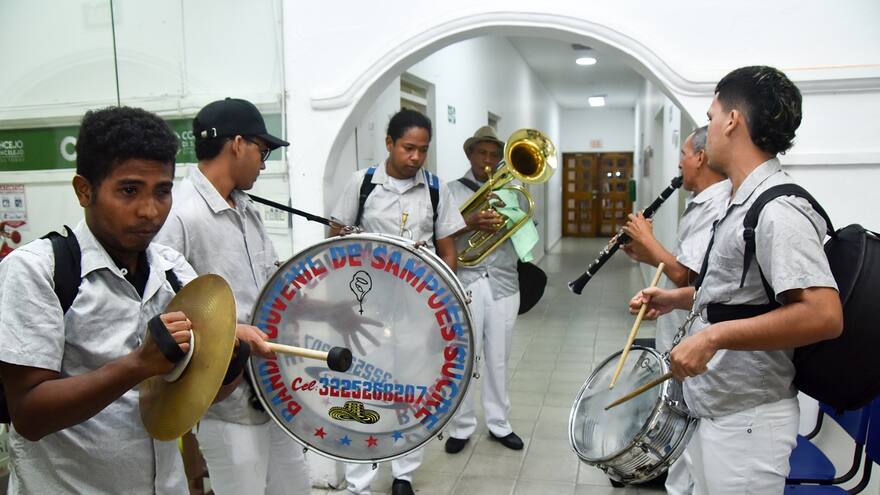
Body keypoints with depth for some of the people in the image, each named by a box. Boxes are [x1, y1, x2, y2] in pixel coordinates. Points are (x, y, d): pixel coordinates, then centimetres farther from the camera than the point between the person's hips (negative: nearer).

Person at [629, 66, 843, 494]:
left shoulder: (778, 209, -22)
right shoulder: (746, 202, 10)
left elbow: (824, 315, -31)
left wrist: (713, 336, -31)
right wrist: (676, 298, 9)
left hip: (746, 422, -10)